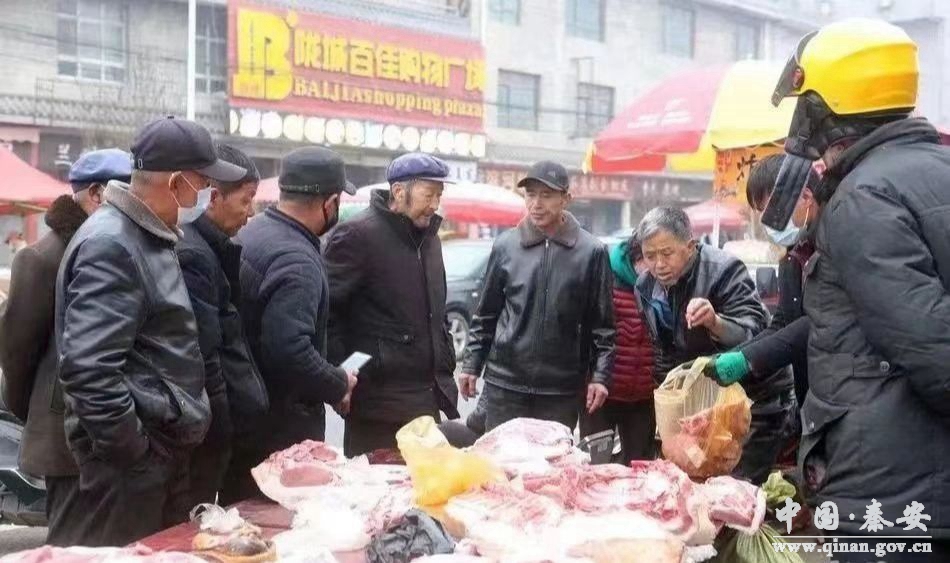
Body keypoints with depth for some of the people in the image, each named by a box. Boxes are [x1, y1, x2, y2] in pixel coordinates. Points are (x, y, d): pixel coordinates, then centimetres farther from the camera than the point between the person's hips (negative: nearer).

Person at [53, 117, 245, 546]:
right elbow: (88, 369, -28)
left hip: (165, 448, 9)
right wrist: (134, 454, -20)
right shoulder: (110, 246, -20)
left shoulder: (148, 236, 12)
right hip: (129, 460, -9)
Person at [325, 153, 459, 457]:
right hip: (379, 402, -7)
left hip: (428, 399, 8)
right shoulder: (357, 234, -11)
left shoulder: (429, 237, 16)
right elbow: (327, 309, -15)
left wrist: (445, 368, 19)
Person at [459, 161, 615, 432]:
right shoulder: (505, 246, 2)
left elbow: (602, 323, 0)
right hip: (504, 382, 1)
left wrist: (600, 375, -5)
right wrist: (472, 364, 6)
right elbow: (486, 314, 9)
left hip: (562, 389, -1)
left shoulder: (591, 251, -3)